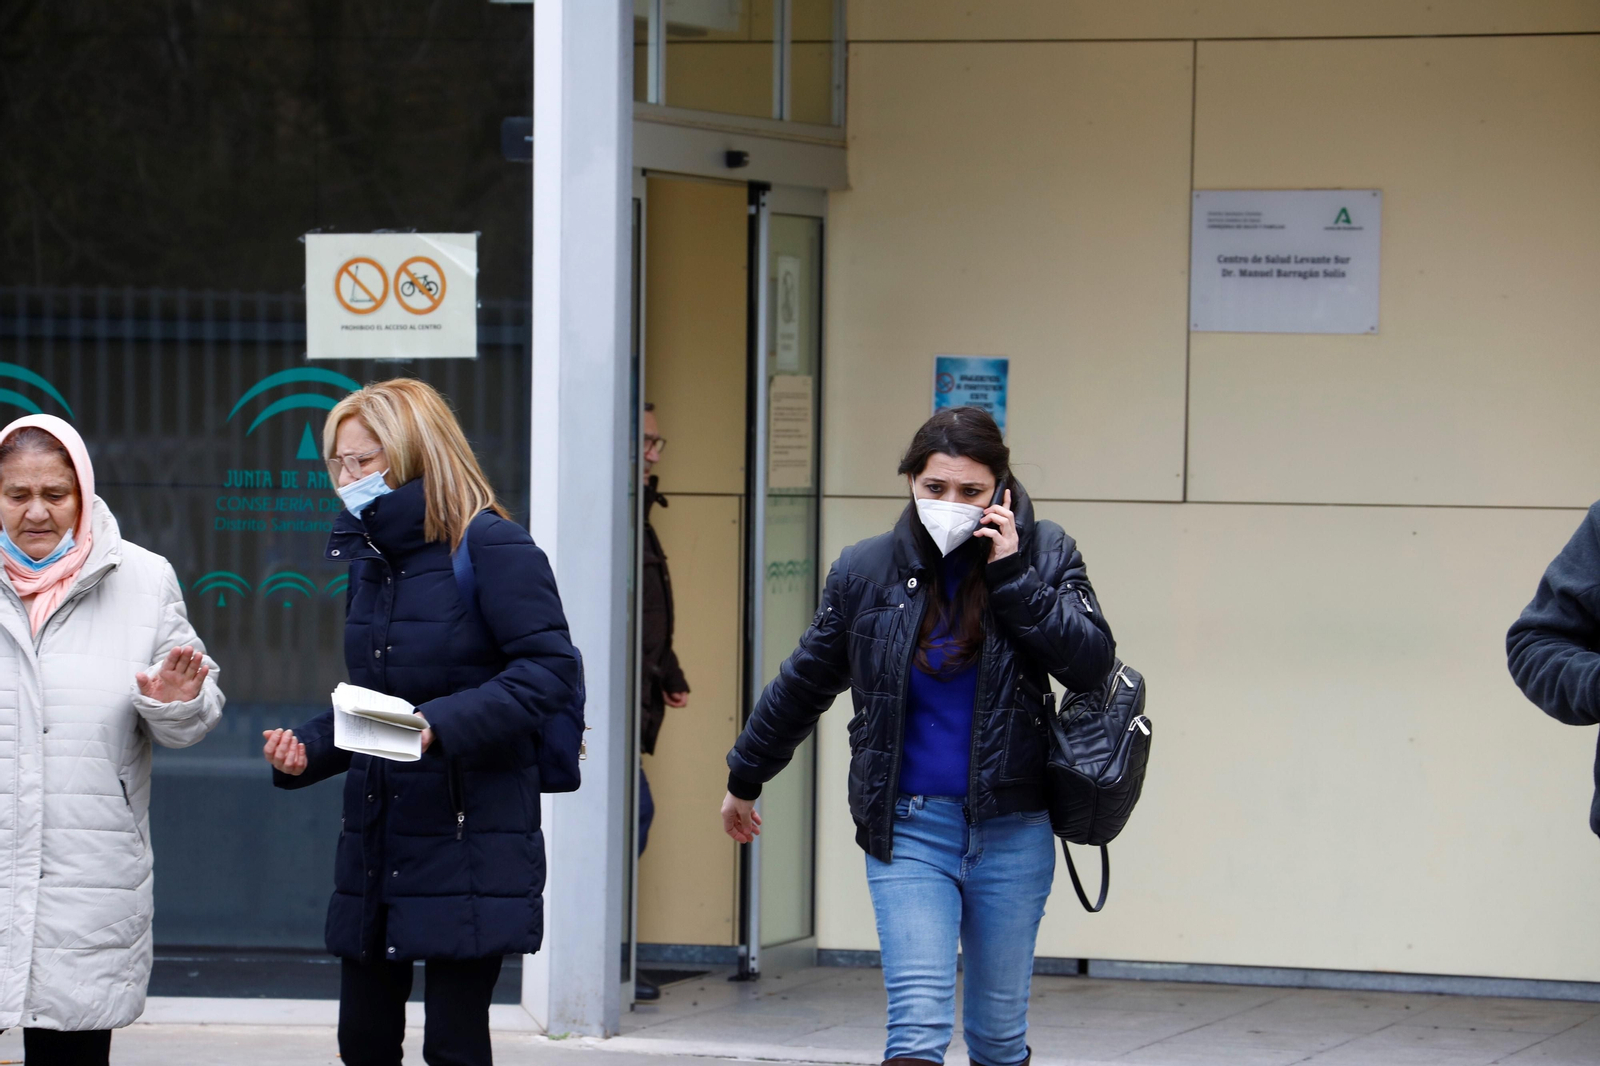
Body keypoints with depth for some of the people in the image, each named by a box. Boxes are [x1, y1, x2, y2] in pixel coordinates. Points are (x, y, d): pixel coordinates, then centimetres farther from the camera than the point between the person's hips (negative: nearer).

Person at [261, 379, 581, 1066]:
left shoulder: (489, 548, -11)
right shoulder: (367, 557, 13)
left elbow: (550, 671, -18)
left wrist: (441, 724, -27)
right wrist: (307, 751, 5)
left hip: (469, 843, -8)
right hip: (374, 843, 8)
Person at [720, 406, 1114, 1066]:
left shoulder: (1043, 555, 1)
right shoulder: (867, 571, 2)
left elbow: (1092, 665, -10)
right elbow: (804, 682, 15)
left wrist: (1012, 577, -15)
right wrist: (745, 778, 25)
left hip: (1010, 830, 1)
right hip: (907, 830, -1)